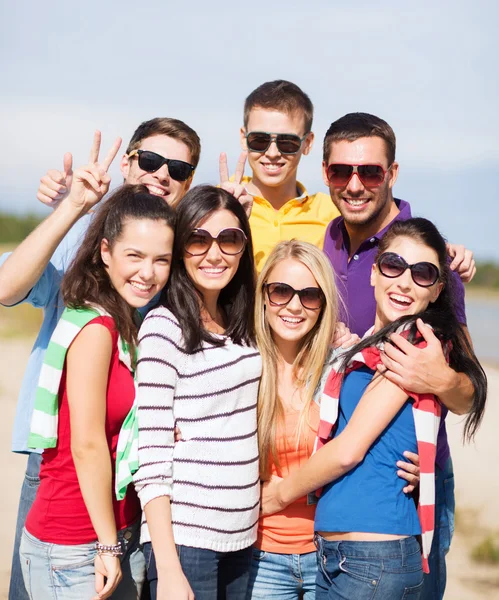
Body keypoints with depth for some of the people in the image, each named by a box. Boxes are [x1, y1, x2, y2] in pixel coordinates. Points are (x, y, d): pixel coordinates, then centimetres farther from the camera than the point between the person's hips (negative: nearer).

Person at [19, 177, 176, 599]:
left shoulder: (129, 325, 9)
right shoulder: (95, 328, -16)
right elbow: (87, 445, -17)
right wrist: (108, 545, -12)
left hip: (121, 536, 8)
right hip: (74, 552, -8)